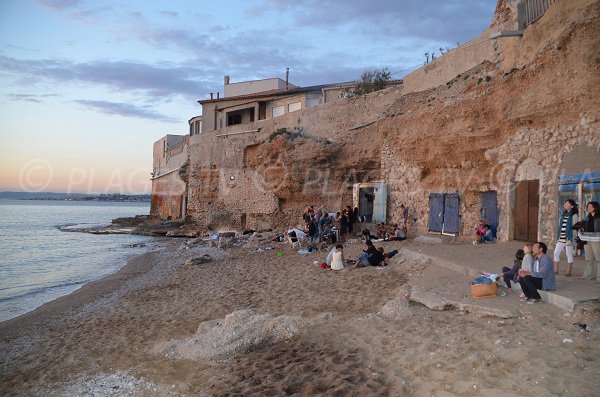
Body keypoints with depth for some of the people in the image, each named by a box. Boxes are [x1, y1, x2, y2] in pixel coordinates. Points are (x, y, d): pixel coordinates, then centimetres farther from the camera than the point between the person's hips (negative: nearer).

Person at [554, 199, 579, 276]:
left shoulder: (574, 215, -5)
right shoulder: (564, 214, 15)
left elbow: (574, 227, -9)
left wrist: (571, 239, -15)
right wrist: (558, 236, 14)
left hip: (568, 237, -7)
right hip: (561, 237, 7)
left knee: (569, 254, 0)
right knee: (556, 252, 4)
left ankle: (568, 272, 6)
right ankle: (555, 270, 9)